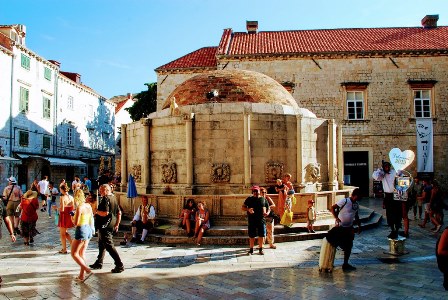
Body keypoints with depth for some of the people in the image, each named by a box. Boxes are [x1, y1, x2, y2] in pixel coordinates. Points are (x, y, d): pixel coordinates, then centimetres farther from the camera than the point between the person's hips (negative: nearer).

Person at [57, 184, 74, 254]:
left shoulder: (62, 197, -16)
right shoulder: (71, 197, 3)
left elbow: (62, 209, -20)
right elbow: (73, 208, 7)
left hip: (63, 216, -6)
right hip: (69, 216, 6)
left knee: (62, 234, 8)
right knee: (65, 232, 23)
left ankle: (64, 249, 14)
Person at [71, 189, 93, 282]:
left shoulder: (79, 208, -18)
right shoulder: (89, 206, 5)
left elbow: (76, 223, -17)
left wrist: (72, 218, 2)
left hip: (81, 230, -8)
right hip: (88, 229, 8)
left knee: (74, 254, 3)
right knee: (82, 254, 16)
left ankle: (87, 270, -7)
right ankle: (81, 275, 20)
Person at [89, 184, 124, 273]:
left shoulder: (105, 199, -16)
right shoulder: (113, 198, 12)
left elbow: (105, 213, -27)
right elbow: (119, 213, 14)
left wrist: (96, 211, -9)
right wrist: (117, 224, 18)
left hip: (105, 226, -10)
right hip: (111, 225, 10)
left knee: (109, 246, -8)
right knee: (101, 244, 22)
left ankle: (119, 265, -9)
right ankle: (99, 263, 34)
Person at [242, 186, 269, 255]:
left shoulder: (263, 199, 8)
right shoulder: (249, 199, 5)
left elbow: (268, 208, 13)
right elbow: (243, 207, 5)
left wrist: (267, 213, -8)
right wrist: (248, 209, -16)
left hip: (261, 220, 1)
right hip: (252, 220, -1)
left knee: (261, 235, 5)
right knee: (251, 236, 5)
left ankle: (260, 249, 21)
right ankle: (251, 250, 18)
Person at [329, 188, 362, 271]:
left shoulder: (356, 204, 7)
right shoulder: (345, 201, -16)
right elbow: (333, 208, -18)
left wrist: (359, 226, 17)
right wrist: (337, 218, -29)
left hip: (349, 228, 7)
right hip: (340, 227, -7)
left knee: (349, 246, 9)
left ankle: (346, 264, 21)